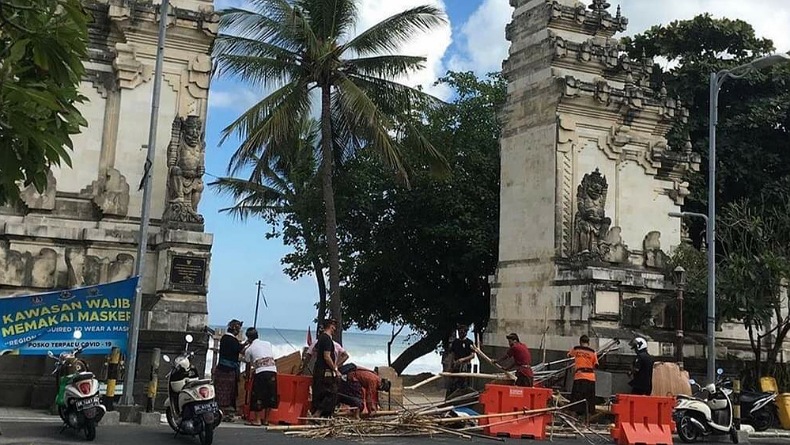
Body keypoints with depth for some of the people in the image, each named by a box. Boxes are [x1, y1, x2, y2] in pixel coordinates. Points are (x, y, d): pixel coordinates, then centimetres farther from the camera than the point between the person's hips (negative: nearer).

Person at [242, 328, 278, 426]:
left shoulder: (249, 349, 6)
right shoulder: (268, 344, 15)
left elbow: (248, 364, 16)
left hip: (261, 372, -4)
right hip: (272, 370, 4)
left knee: (258, 395, 5)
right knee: (270, 395, 10)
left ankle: (257, 420, 6)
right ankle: (266, 420, 17)